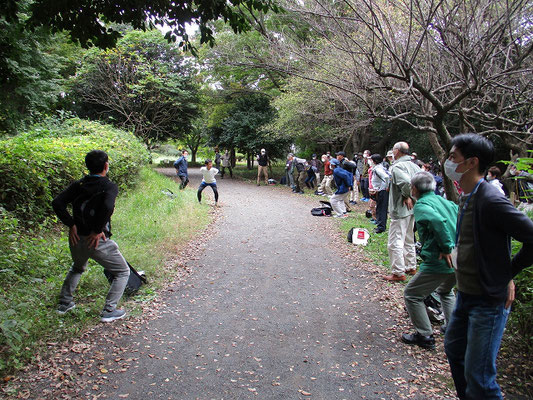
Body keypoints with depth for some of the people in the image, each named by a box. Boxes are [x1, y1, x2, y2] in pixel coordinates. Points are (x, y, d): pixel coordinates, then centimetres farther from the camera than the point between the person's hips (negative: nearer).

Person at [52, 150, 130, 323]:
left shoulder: (78, 185, 6)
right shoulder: (109, 186, -10)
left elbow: (57, 203, -3)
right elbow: (108, 207, -30)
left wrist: (71, 225, -4)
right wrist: (98, 230, -20)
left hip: (76, 239, 7)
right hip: (97, 241, -6)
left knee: (77, 268, 37)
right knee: (122, 272, 12)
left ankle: (64, 303, 41)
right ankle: (109, 311, 8)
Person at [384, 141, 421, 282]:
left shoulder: (396, 167, -17)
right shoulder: (414, 165, 10)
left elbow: (406, 182, -33)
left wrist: (406, 196, -18)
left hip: (400, 209, -9)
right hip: (412, 208, 9)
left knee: (395, 242, -3)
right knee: (408, 239, 21)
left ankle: (398, 273, 0)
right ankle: (411, 267, 31)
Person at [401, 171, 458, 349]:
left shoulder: (421, 205, -10)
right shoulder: (445, 201, 14)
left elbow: (437, 221, -29)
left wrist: (446, 248, -22)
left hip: (440, 262, -9)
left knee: (411, 295, 7)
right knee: (446, 291, 35)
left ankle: (425, 336, 13)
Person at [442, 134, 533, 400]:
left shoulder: (491, 201, -23)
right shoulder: (466, 197, 7)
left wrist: (508, 274, -14)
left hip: (488, 301, -10)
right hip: (466, 295, 10)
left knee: (478, 377, -1)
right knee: (454, 349, 25)